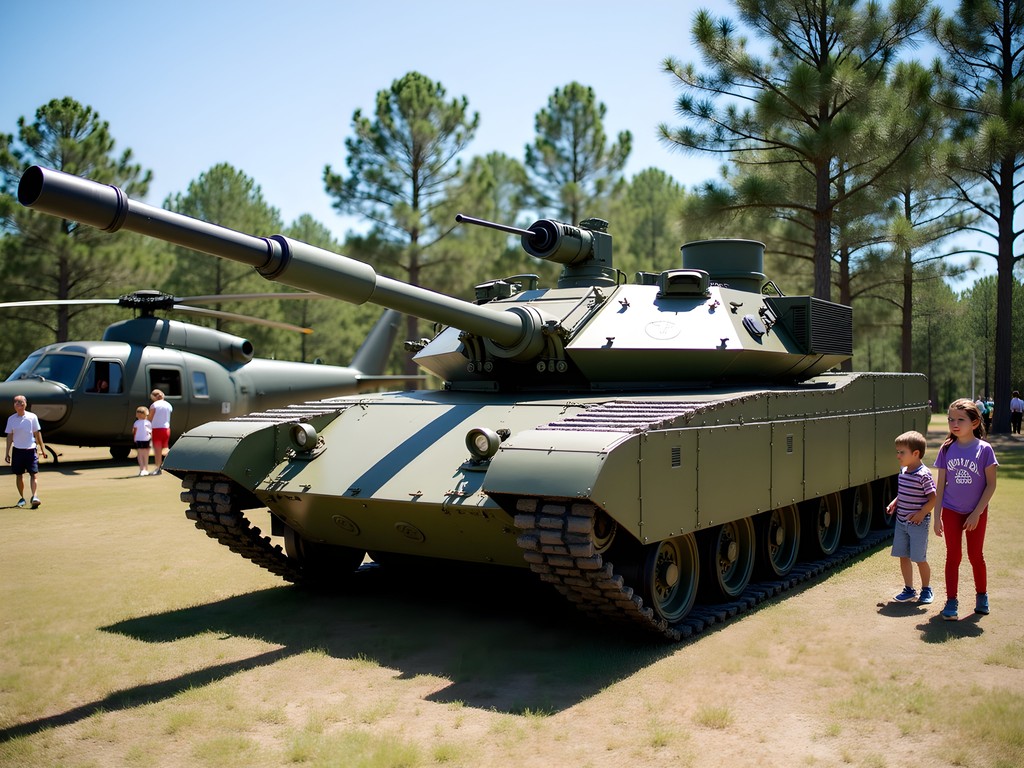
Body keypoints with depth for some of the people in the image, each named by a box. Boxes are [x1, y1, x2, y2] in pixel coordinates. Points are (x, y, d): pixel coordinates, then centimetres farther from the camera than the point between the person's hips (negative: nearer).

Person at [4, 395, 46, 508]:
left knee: (33, 474, -12)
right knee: (19, 475, 8)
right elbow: (10, 436, 7)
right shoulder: (11, 419, 3)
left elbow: (37, 433, 5)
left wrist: (42, 449, 4)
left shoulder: (32, 417, -1)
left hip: (30, 450, -2)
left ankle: (35, 497, -21)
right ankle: (22, 498, 19)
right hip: (17, 450, 2)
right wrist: (7, 453, 5)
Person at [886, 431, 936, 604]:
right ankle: (909, 590, 23)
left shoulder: (923, 475, -17)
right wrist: (894, 503, 5)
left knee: (919, 558, 3)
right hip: (901, 522, 8)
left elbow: (933, 498, -17)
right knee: (903, 557, 11)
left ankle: (926, 589, 22)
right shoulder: (903, 471, 7)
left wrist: (921, 514, -20)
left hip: (918, 524, -7)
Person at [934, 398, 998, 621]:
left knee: (975, 555, 11)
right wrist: (937, 516, -1)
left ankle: (981, 596, 31)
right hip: (951, 511, 1)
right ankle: (951, 602, 7)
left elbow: (991, 485, -8)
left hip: (976, 512, -1)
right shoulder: (947, 449, -3)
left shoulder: (984, 449, -11)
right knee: (953, 556, 3)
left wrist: (977, 513, -12)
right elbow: (941, 484, 1)